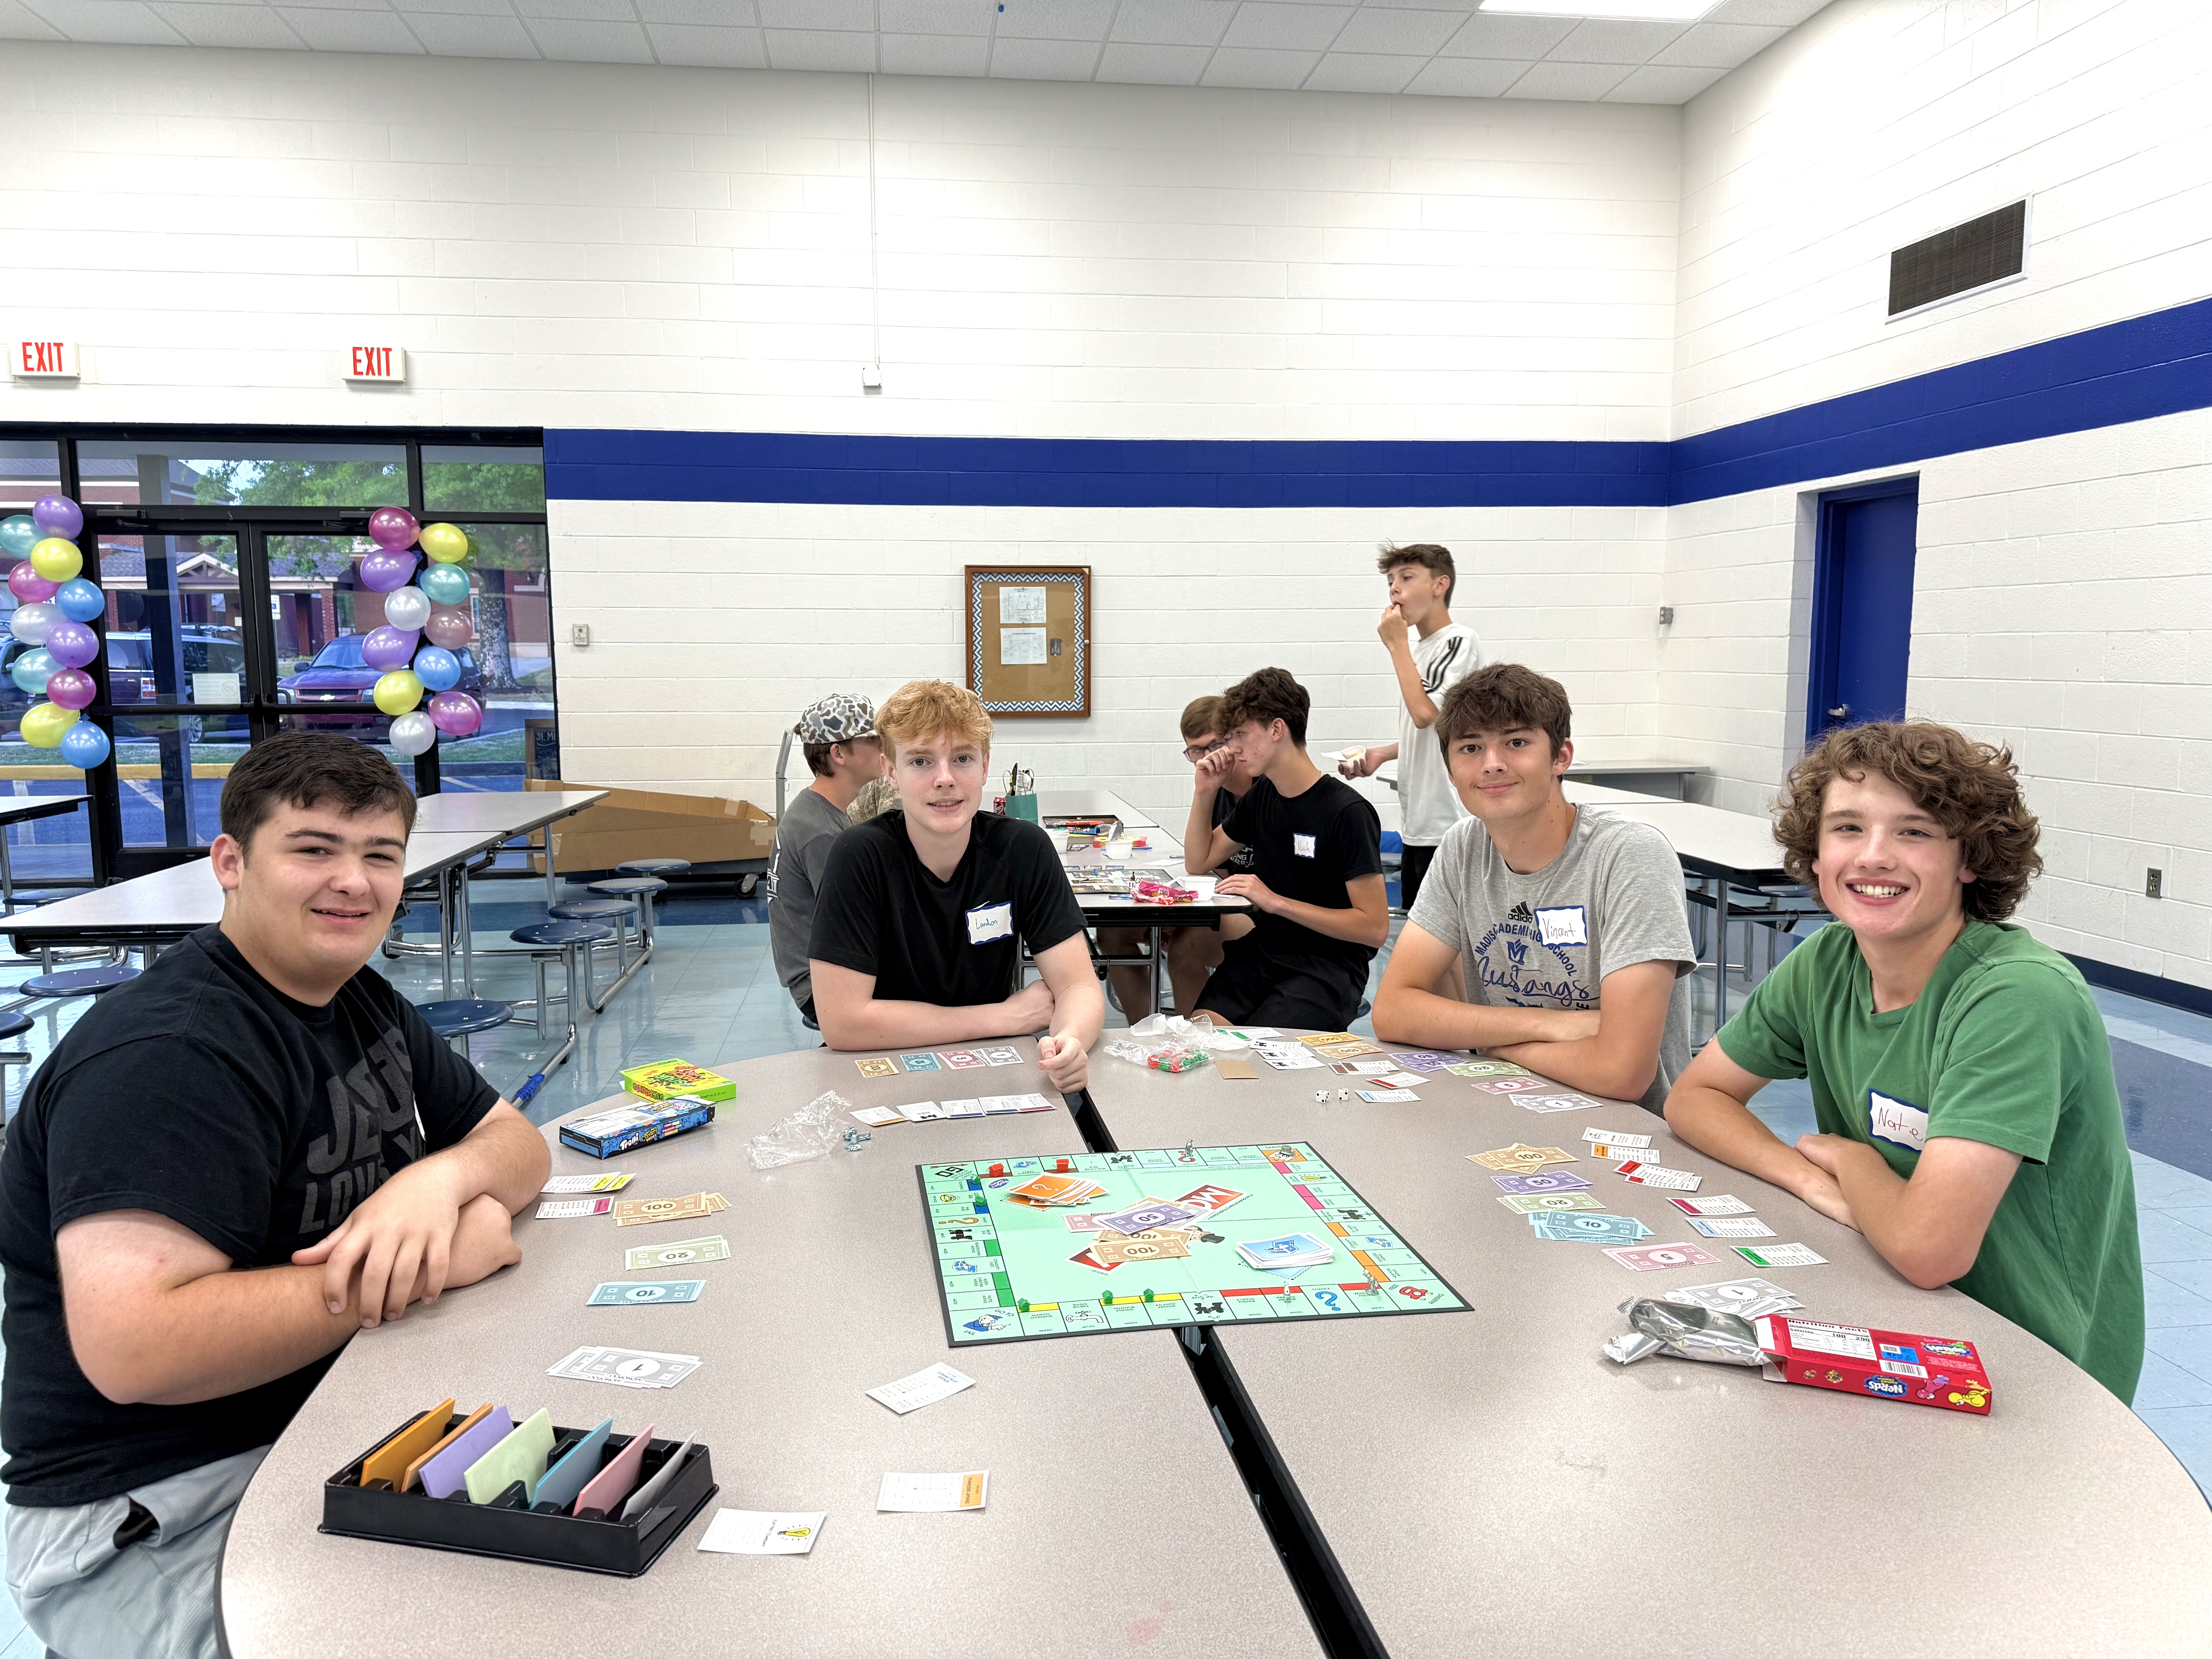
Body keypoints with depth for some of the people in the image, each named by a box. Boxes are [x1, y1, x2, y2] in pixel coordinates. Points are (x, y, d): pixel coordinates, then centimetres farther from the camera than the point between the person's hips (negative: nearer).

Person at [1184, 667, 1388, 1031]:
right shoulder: (1261, 796, 11)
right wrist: (1206, 791, 8)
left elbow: (1375, 927, -15)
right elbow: (1199, 862, 24)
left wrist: (1276, 902, -18)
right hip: (1263, 950, 6)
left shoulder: (1346, 812, -12)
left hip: (1329, 966, -6)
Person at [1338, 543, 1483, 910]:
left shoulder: (1460, 642, -11)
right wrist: (1381, 754, 8)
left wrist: (1397, 644, -13)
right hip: (1416, 820, 9)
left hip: (1449, 825, -9)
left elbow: (1425, 713, -23)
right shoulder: (1416, 646, 15)